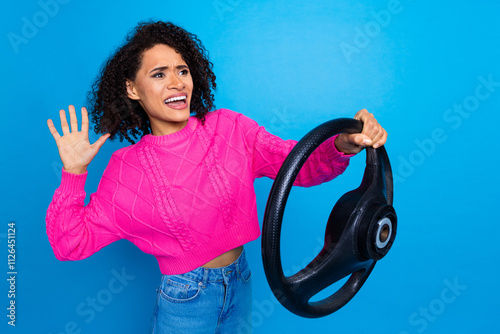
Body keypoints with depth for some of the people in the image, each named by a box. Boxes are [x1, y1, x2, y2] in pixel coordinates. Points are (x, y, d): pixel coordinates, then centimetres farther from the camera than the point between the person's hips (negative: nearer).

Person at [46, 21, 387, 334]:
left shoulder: (230, 128, -10)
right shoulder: (125, 168, -9)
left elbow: (299, 164, -14)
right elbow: (72, 243, -5)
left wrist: (342, 146, -34)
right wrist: (74, 173, -15)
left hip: (241, 283, 2)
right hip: (184, 300, -1)